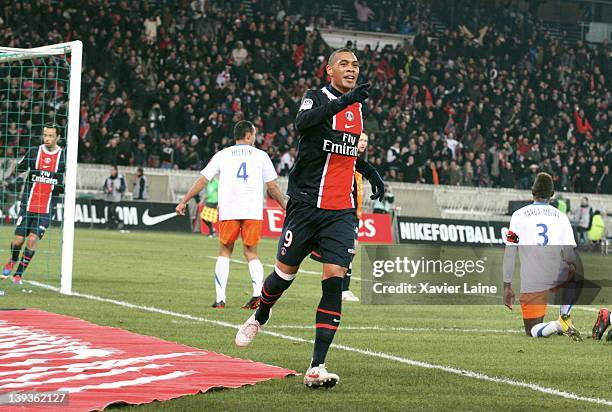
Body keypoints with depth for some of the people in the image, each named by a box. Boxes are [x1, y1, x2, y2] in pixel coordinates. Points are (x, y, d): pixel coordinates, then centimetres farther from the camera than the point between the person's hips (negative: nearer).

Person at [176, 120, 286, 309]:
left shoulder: (222, 155, 10)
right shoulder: (261, 155, 10)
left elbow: (202, 180, 9)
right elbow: (272, 187, 10)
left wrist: (184, 201, 17)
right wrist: (286, 207, 22)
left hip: (228, 210, 0)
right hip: (253, 211, 0)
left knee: (225, 253, 12)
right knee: (251, 254, 9)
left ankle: (220, 299, 4)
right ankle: (258, 292, -13)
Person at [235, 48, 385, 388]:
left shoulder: (361, 108, 15)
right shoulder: (316, 98, -4)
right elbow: (303, 123, -30)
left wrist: (371, 172, 22)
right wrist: (344, 101, -41)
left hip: (342, 211, 4)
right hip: (306, 204, -4)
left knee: (334, 281, -11)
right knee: (285, 274, 6)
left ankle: (317, 368, -12)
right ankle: (260, 318, 41)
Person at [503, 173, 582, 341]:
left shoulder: (518, 215, 6)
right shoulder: (561, 217, 12)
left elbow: (509, 253, 4)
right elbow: (570, 254, 3)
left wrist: (507, 286, 7)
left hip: (531, 282, -1)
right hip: (559, 276, 1)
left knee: (533, 332, 11)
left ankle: (559, 325, -25)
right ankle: (564, 316, 6)